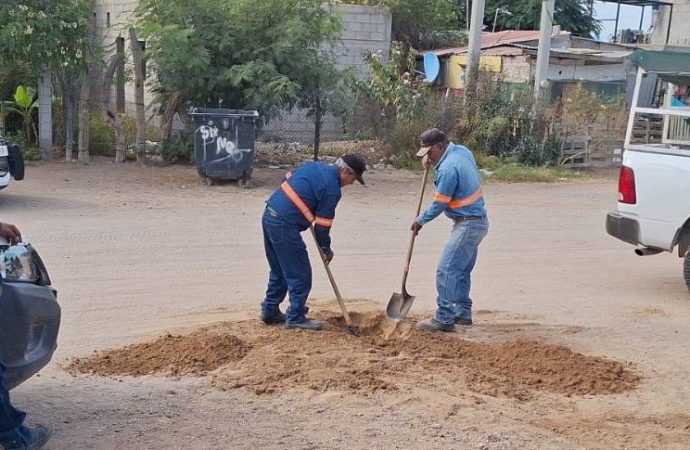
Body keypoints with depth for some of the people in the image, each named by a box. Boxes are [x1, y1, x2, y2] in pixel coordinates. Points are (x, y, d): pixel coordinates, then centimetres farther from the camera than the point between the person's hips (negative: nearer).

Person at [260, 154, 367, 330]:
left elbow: (288, 178, 22)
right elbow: (322, 224, -7)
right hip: (284, 225, -9)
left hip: (269, 215, 9)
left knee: (278, 270, 21)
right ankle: (296, 317, 9)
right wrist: (326, 249, 9)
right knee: (300, 275, 2)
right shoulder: (332, 190, -12)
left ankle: (270, 310, 29)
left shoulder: (315, 165, 12)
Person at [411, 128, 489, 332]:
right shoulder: (463, 151, 4)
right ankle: (463, 313, 25)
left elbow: (439, 205, -15)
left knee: (446, 270, -8)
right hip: (478, 221, 10)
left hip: (468, 225, -10)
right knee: (461, 271, 17)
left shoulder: (448, 169, -23)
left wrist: (420, 221, 1)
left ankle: (444, 319, -6)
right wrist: (435, 164, 9)